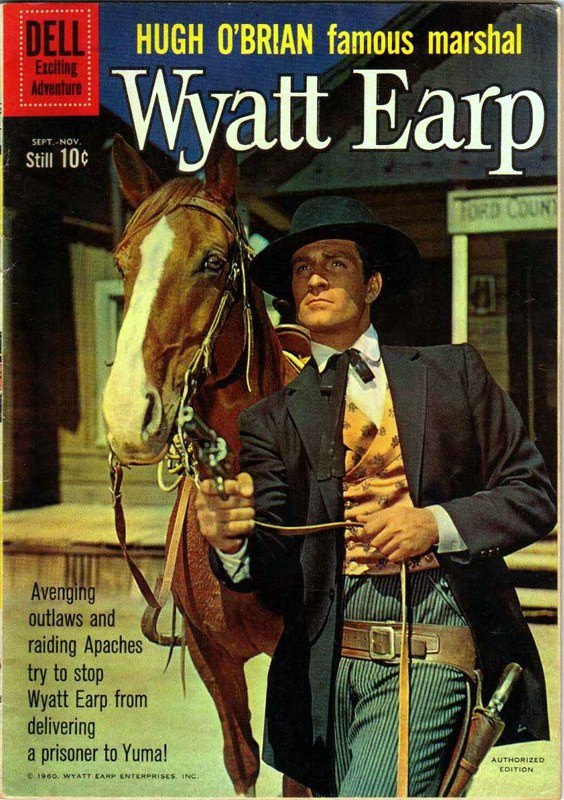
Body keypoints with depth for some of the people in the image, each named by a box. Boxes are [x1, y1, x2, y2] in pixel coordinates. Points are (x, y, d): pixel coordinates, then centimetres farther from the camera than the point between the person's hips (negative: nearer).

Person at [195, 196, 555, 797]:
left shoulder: (452, 373, 8)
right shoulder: (271, 418, 8)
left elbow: (534, 494, 6)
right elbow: (270, 563, -2)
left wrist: (436, 523, -11)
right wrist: (231, 540, -25)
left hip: (428, 649, -2)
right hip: (326, 661, 3)